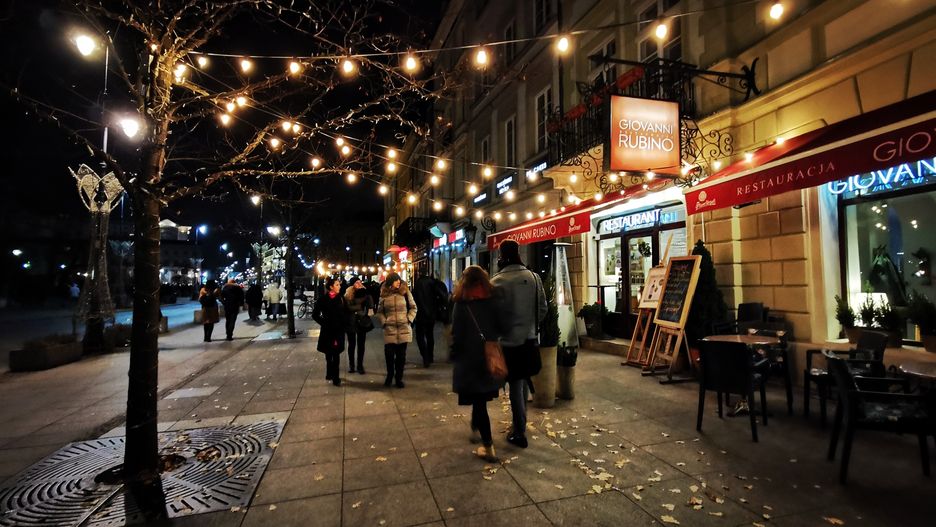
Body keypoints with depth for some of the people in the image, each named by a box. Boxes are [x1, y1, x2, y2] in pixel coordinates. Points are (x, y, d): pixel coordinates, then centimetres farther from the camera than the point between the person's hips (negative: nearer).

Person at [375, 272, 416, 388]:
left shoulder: (405, 292, 1)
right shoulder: (384, 295, 4)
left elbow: (413, 307, 7)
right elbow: (379, 312, 13)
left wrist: (409, 319, -3)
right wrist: (384, 322, 0)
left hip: (404, 329, 0)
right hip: (389, 330, 0)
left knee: (401, 355, 6)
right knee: (389, 354, -1)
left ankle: (399, 378, 20)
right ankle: (389, 375, 23)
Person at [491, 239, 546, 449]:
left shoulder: (497, 282, -16)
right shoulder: (534, 277, -2)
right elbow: (543, 308, 3)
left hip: (510, 341, -4)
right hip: (530, 339, 5)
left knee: (515, 385, 6)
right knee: (524, 381, 20)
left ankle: (520, 433, 14)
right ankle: (521, 420, 37)